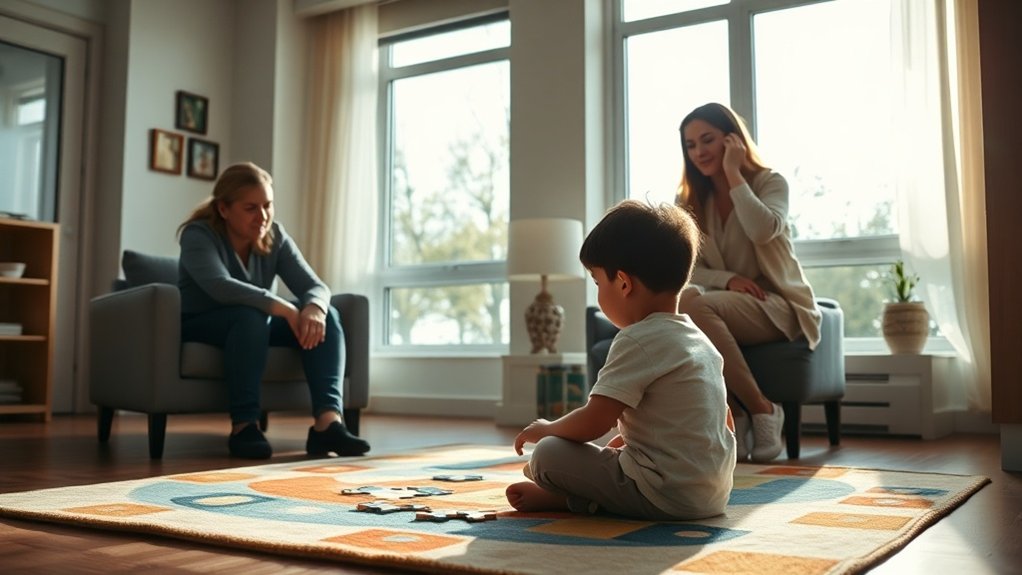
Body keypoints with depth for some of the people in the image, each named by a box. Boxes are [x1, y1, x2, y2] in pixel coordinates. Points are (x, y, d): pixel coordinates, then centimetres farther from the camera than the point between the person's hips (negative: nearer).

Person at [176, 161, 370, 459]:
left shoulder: (275, 236, -4)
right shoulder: (197, 235, -18)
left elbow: (315, 286, -13)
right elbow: (221, 287, -37)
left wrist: (314, 308, -38)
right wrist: (286, 309, -44)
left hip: (254, 327, 5)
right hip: (199, 328, -5)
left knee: (327, 315, -18)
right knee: (250, 315, -37)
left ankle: (328, 422, -32)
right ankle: (243, 426, -34)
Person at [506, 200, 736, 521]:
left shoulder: (637, 341, -14)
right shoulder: (700, 339, 13)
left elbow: (593, 423, -18)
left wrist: (544, 430, 4)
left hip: (666, 496, -9)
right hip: (713, 494, 9)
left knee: (548, 455, -8)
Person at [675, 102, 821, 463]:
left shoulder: (770, 183, 0)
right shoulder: (689, 200, 10)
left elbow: (763, 231, -23)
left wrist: (733, 174, -14)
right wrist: (726, 279, -19)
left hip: (776, 306, -3)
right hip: (726, 303, 4)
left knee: (695, 306, -34)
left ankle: (761, 410, -20)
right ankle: (733, 416, -23)